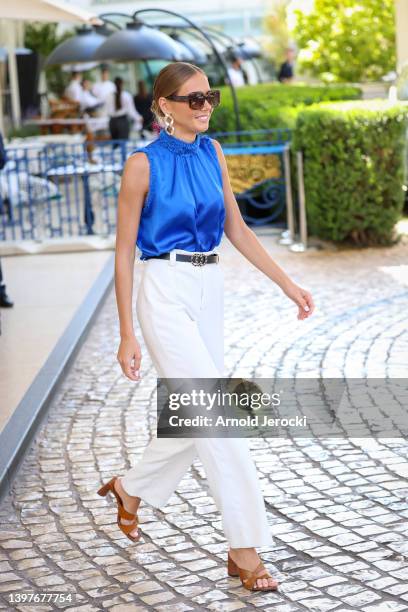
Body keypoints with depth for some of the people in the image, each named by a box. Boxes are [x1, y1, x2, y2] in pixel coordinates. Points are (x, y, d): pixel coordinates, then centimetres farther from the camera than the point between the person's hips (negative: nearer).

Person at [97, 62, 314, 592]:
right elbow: (124, 251, -7)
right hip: (165, 292, -7)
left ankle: (132, 489, 38)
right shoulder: (144, 164, -9)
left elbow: (236, 228, 13)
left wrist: (287, 283, 7)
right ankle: (245, 549, -2)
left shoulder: (212, 153, 8)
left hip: (209, 290, 7)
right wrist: (128, 335, -10)